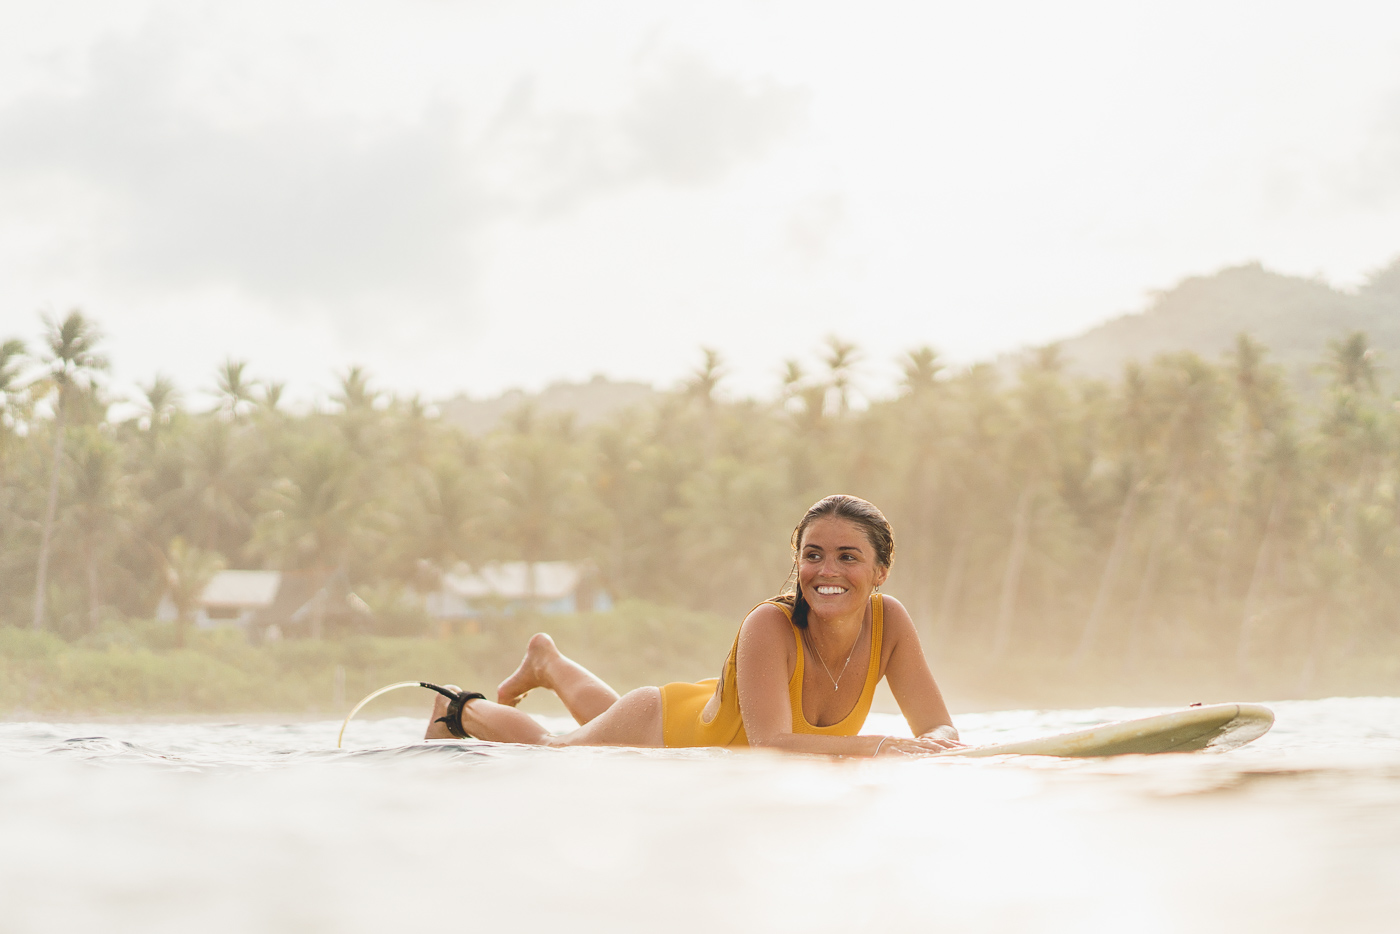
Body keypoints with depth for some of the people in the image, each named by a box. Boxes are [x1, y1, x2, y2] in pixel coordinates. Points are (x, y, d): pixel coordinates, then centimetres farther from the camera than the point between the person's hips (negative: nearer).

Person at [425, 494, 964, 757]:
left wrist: (928, 748, -52)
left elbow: (940, 729, -28)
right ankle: (463, 711, 52)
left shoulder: (888, 622, -29)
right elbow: (770, 743, -51)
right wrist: (878, 747, -61)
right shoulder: (769, 626, -43)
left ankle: (548, 663, 64)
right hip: (672, 725, -5)